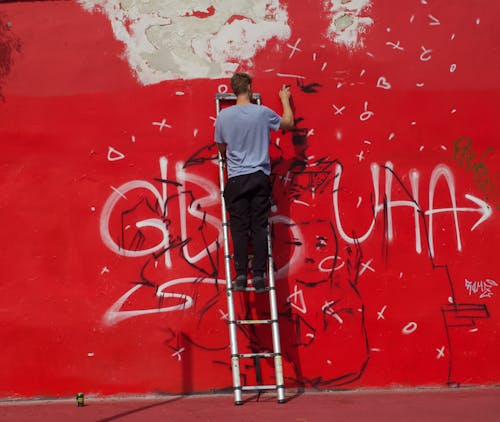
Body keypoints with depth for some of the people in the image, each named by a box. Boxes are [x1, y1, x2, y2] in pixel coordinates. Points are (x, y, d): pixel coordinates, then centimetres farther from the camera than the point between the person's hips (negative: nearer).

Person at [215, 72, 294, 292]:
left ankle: (241, 275, -1)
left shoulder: (223, 116, -1)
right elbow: (288, 123, 17)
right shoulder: (263, 112, -2)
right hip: (260, 177, 0)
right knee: (259, 227, 2)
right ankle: (258, 276, 0)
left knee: (239, 228, 2)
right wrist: (285, 99, 32)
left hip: (236, 178, 0)